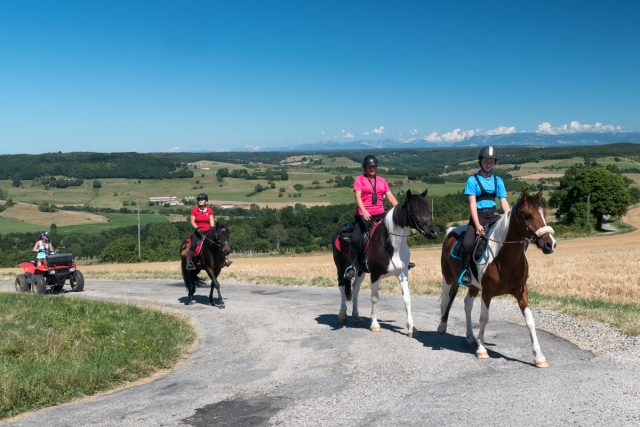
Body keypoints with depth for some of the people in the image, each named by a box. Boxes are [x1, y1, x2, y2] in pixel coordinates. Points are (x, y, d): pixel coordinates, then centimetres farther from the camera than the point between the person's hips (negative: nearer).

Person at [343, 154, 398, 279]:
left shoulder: (382, 181, 18)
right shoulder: (359, 180, 4)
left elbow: (390, 197, 11)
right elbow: (358, 197, -9)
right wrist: (364, 211, -26)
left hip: (380, 215, 4)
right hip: (364, 215, -4)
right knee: (356, 239, -22)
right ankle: (353, 266, -9)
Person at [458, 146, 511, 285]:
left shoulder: (498, 180, 12)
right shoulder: (473, 180, 0)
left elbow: (504, 202, 7)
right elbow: (472, 203, -8)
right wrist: (477, 225, -18)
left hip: (494, 216, 4)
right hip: (478, 216, -4)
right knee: (467, 244, -28)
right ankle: (465, 272, -9)